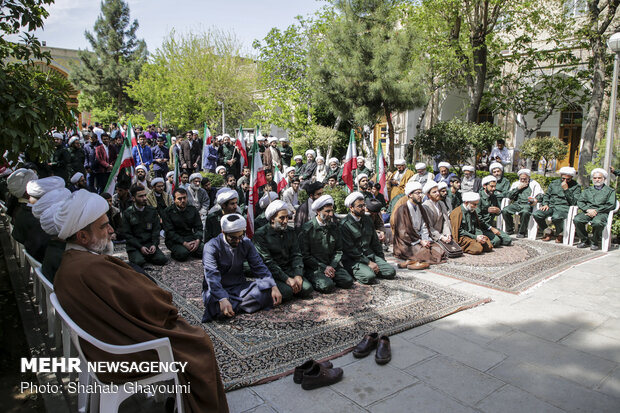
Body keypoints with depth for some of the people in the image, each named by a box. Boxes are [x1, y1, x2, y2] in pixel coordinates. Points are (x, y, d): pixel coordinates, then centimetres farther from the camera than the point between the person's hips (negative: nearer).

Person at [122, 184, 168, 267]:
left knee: (162, 260, -19)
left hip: (150, 243, 3)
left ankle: (145, 256, 8)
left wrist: (154, 244, -11)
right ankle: (137, 256, 6)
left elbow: (156, 229, 6)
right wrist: (140, 247, -14)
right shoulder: (128, 213, -2)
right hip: (134, 245, -2)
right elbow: (127, 234, -3)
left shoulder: (152, 211, 6)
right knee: (138, 262, -28)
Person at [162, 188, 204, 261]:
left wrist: (198, 240, -15)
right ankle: (175, 253, 1)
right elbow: (169, 232, -11)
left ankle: (189, 251, 5)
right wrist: (184, 243, -22)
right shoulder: (168, 212, -5)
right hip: (174, 240, -3)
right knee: (183, 253, -32)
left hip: (190, 237, 4)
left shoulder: (192, 209, 7)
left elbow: (199, 227, 6)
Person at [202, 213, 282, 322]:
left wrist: (274, 287, -19)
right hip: (217, 289, -4)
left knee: (266, 289, -23)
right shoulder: (211, 247, -13)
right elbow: (212, 276, -25)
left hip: (240, 287, 4)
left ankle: (234, 306, -21)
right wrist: (222, 299, -42)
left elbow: (259, 267, -2)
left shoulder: (246, 243, 2)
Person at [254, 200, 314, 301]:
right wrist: (287, 279, -21)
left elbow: (296, 255, 5)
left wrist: (298, 275, -13)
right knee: (286, 293, -29)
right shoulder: (260, 234, -9)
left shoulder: (291, 232, 9)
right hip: (271, 273, -5)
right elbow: (267, 262, -15)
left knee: (307, 289, -17)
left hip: (289, 269, 5)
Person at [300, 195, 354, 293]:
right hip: (313, 267, -5)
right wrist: (323, 268, -13)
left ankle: (328, 278, 8)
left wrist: (332, 266, -6)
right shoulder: (307, 228, -9)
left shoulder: (334, 227, 9)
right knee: (327, 286, -28)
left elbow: (338, 250, 11)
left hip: (331, 264, 5)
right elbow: (305, 255, -9)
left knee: (348, 281, -16)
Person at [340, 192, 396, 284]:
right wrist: (368, 263, -17)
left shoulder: (367, 219, 12)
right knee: (369, 277, -30)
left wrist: (381, 259, 11)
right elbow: (350, 250, -14)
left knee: (391, 271, -11)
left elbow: (375, 241, 19)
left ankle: (370, 270, 7)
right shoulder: (344, 225, -11)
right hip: (353, 260, -6)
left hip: (370, 255, 7)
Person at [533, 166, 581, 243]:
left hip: (564, 207, -4)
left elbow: (574, 202, -5)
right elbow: (546, 195, 23)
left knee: (556, 217, -39)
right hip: (551, 206, 5)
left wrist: (566, 189, -12)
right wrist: (545, 204, 3)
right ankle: (548, 232, -2)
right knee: (536, 214, -24)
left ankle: (560, 234, -8)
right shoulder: (554, 183, 20)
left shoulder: (576, 186, 7)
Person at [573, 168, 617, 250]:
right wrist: (588, 209, -9)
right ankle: (585, 241, -10)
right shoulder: (587, 190, 25)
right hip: (588, 211, 3)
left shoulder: (610, 191, 15)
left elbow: (611, 205, 2)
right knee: (577, 219, -30)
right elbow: (580, 202, 12)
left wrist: (596, 210, -11)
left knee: (597, 222, -38)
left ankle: (596, 243, -14)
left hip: (602, 213, -3)